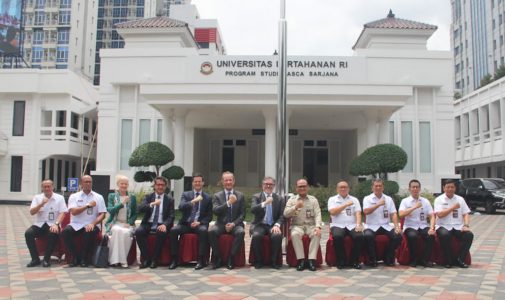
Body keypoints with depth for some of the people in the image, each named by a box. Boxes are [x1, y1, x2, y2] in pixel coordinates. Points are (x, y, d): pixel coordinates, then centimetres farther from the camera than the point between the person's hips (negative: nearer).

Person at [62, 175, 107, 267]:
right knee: (65, 232, -28)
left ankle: (84, 258, -11)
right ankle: (76, 257, -8)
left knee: (90, 233, -35)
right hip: (76, 224, 2)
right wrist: (88, 205, -12)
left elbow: (102, 214, 0)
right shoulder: (74, 196, 10)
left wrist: (93, 223, -17)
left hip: (91, 225, -1)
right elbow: (73, 211, -6)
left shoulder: (98, 197, 8)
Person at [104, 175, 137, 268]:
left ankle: (123, 260, -24)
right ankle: (116, 259, -30)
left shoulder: (132, 197, 12)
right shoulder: (111, 196, 10)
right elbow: (110, 210, -6)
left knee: (126, 232, -33)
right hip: (114, 223, -1)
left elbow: (135, 214, 11)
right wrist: (122, 203, -17)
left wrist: (129, 223, -6)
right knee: (117, 230, -35)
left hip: (128, 224, 1)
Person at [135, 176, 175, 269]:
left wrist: (165, 225, -22)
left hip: (161, 225, -1)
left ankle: (155, 259, -17)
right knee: (138, 231, -29)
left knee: (161, 233, -34)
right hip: (148, 224, 2)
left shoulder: (169, 199, 8)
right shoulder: (148, 197, 10)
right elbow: (140, 209, -8)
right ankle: (146, 258, -14)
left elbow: (171, 216, -1)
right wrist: (152, 204, -27)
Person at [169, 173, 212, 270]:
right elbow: (181, 207, -9)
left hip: (200, 224, -1)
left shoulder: (208, 197, 10)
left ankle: (201, 260, -27)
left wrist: (199, 222, -11)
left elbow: (209, 216, 7)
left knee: (204, 231, -34)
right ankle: (174, 259, -18)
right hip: (186, 223, 1)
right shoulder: (185, 195, 11)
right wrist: (193, 201, -24)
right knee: (173, 230, -27)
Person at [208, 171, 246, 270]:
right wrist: (228, 203, -23)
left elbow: (242, 214, 4)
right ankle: (217, 258, -14)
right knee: (211, 231, -31)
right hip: (221, 224, 0)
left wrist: (233, 224, -13)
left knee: (240, 232, -33)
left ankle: (231, 258, -19)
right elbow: (215, 210, -10)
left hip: (235, 224, 0)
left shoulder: (240, 195, 8)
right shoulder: (217, 196, 7)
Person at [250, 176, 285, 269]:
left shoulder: (279, 199, 11)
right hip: (260, 225, -1)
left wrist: (277, 225, -14)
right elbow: (253, 210, -12)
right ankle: (258, 261, -9)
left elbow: (282, 215, 5)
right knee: (256, 235, -32)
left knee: (277, 236, -31)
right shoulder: (256, 197, 6)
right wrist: (265, 203, -26)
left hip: (273, 225, 1)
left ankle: (274, 261, -9)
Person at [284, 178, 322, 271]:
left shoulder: (313, 199, 12)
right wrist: (295, 207, -16)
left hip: (311, 225, 1)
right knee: (295, 234, -34)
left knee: (317, 234, -32)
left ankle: (311, 260, -30)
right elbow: (285, 214, 0)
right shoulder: (292, 200, 11)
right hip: (297, 226, -1)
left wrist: (318, 226, -17)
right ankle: (301, 260, -28)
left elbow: (317, 214, 1)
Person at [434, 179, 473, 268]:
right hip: (444, 226, -4)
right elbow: (440, 214, -11)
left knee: (469, 235, -25)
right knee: (445, 235, -36)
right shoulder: (439, 199, 3)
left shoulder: (460, 199, 14)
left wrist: (466, 225, -9)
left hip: (458, 227, 4)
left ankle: (460, 260, -12)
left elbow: (466, 214, 8)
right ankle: (449, 260, -17)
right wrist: (453, 207, -10)